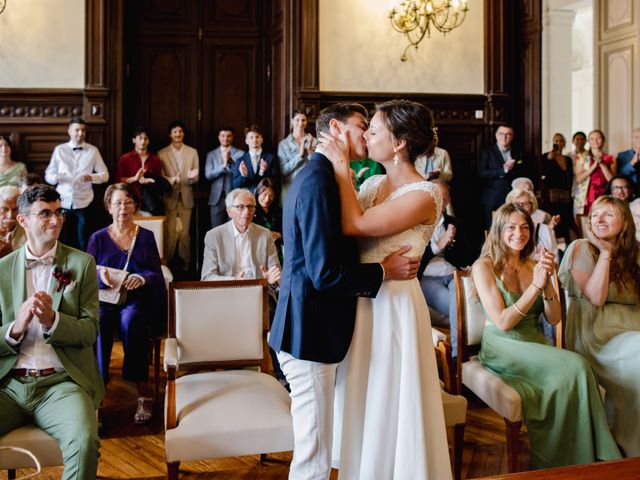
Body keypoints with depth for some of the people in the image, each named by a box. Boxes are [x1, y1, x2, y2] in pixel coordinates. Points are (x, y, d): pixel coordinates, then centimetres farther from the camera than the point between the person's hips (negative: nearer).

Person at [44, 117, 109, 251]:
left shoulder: (93, 151, 4)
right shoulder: (59, 150, 5)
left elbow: (105, 175, 3)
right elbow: (48, 175, 6)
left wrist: (91, 177, -18)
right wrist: (56, 177, -18)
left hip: (83, 203, 0)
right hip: (63, 203, 1)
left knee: (83, 242, 4)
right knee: (63, 241, 6)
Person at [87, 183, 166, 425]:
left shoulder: (146, 236, 15)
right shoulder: (98, 238, 15)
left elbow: (157, 274, 7)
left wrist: (143, 277, -17)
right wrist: (99, 275, -17)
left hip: (137, 300, -1)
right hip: (103, 299, 1)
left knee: (130, 320, -37)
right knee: (97, 323, -35)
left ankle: (143, 391, -31)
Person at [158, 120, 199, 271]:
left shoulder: (192, 152, 8)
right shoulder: (162, 154, 3)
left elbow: (196, 177, 4)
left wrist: (191, 177, -19)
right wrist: (172, 180, -20)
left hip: (186, 197, 2)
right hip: (169, 197, -2)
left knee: (185, 231, 6)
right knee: (170, 231, -4)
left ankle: (185, 261, 16)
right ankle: (167, 261, 6)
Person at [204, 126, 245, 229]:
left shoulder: (240, 154, 5)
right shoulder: (211, 154, 10)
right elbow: (208, 175, -2)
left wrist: (229, 162, -15)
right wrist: (223, 165, -14)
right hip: (217, 198, 2)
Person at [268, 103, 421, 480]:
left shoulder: (319, 176, 14)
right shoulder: (319, 181, -19)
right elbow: (324, 274, -24)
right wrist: (383, 271, -12)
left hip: (316, 328, 11)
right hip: (311, 331, -11)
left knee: (316, 450, 20)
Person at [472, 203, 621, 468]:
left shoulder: (534, 266, 10)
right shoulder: (483, 267, -6)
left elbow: (554, 319, 6)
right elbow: (503, 323, -14)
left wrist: (547, 284, -11)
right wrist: (536, 285, -19)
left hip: (536, 346, 5)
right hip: (502, 349, -5)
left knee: (575, 372, -28)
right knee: (574, 367, -27)